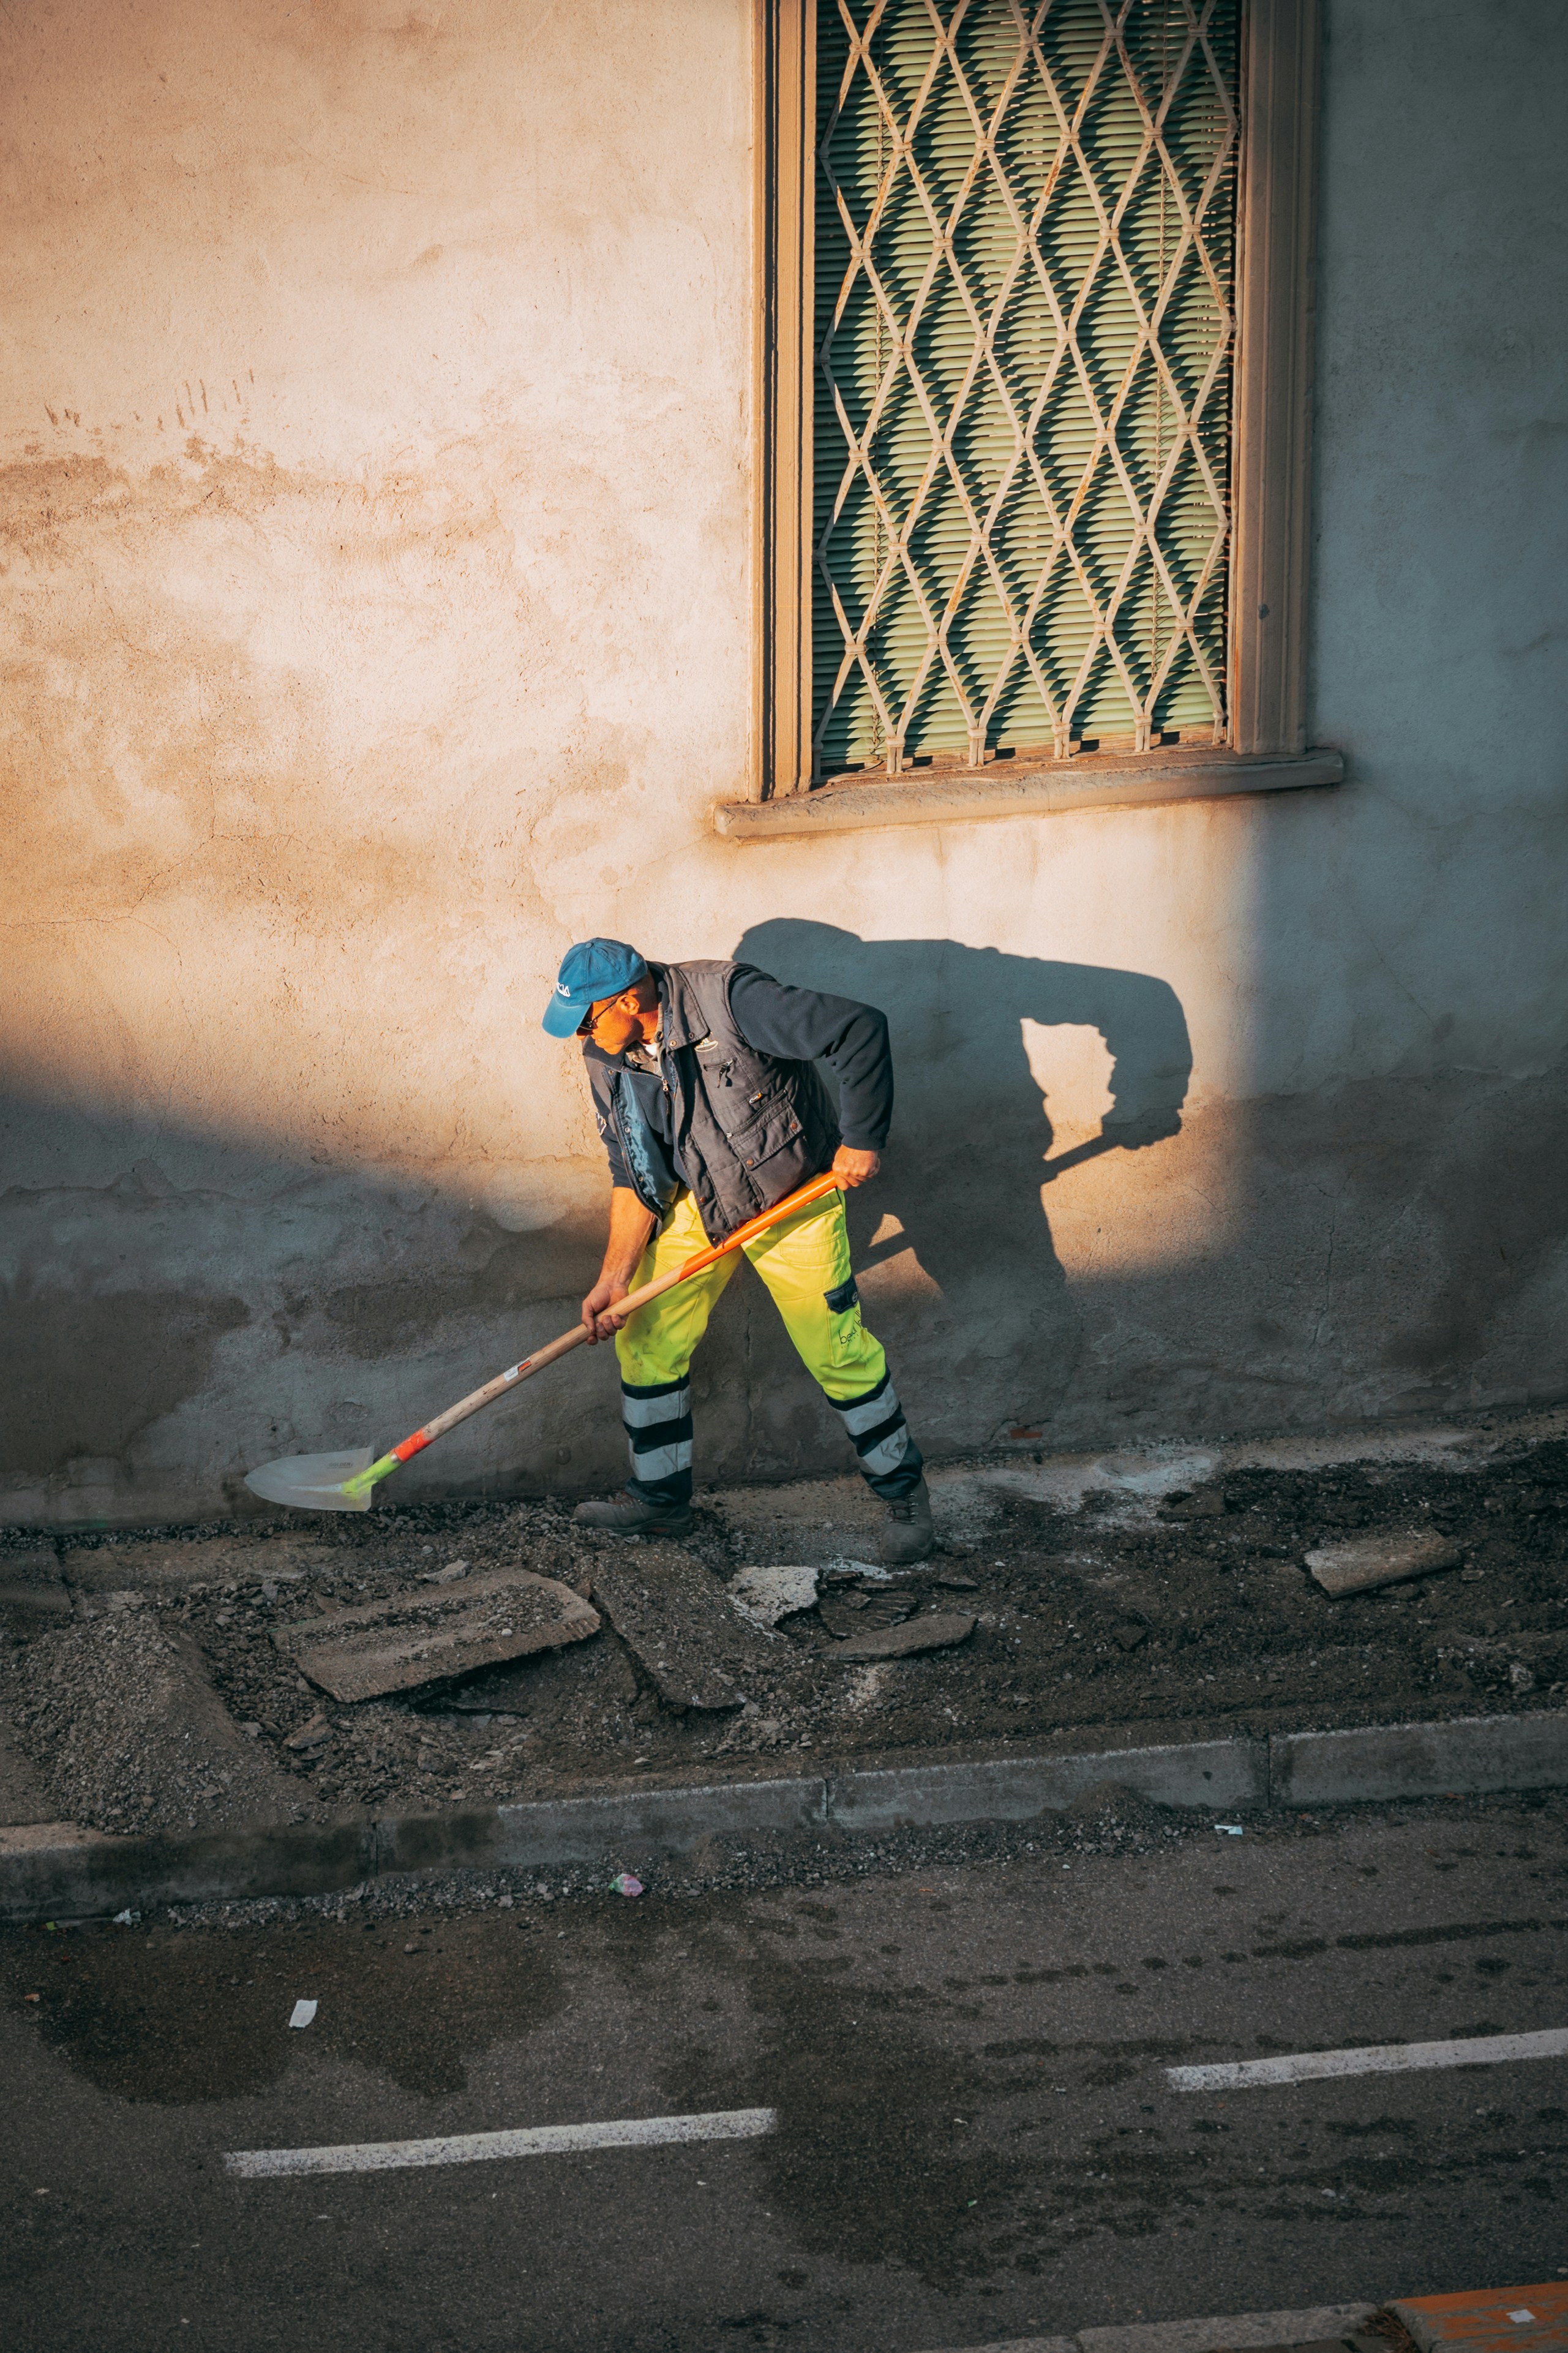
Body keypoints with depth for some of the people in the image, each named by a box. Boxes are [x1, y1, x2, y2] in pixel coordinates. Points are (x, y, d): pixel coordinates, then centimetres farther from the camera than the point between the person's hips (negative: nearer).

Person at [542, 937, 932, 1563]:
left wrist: (862, 1138, -25)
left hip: (795, 1201, -6)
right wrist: (615, 1275, -9)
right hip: (694, 1206, 6)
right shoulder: (607, 1060, -9)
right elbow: (635, 1177, -2)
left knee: (838, 1354, -5)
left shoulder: (730, 1001, -31)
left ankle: (904, 1493, 15)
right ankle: (659, 1498, 20)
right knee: (644, 1340, 2)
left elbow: (861, 1029, -32)